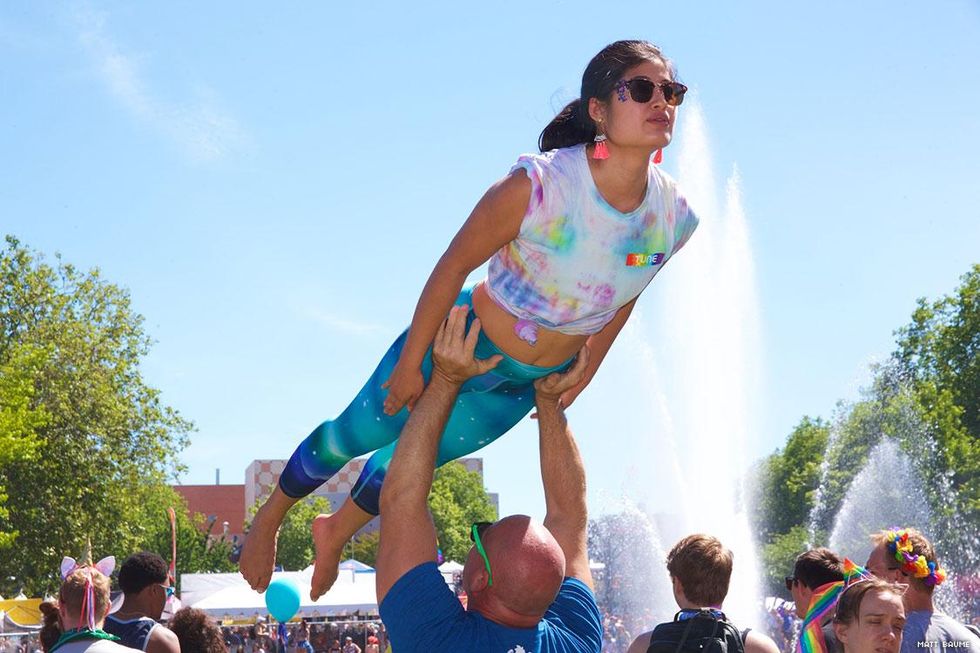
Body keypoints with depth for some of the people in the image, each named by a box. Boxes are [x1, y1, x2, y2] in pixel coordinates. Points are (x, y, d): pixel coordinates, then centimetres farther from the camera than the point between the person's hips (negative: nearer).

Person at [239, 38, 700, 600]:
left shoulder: (675, 217, -16)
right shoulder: (539, 186, -32)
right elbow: (453, 266, -20)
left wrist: (582, 377, 13)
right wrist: (411, 363, -13)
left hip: (528, 385, 4)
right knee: (356, 435, 13)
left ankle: (336, 533, 50)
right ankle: (270, 519, 43)